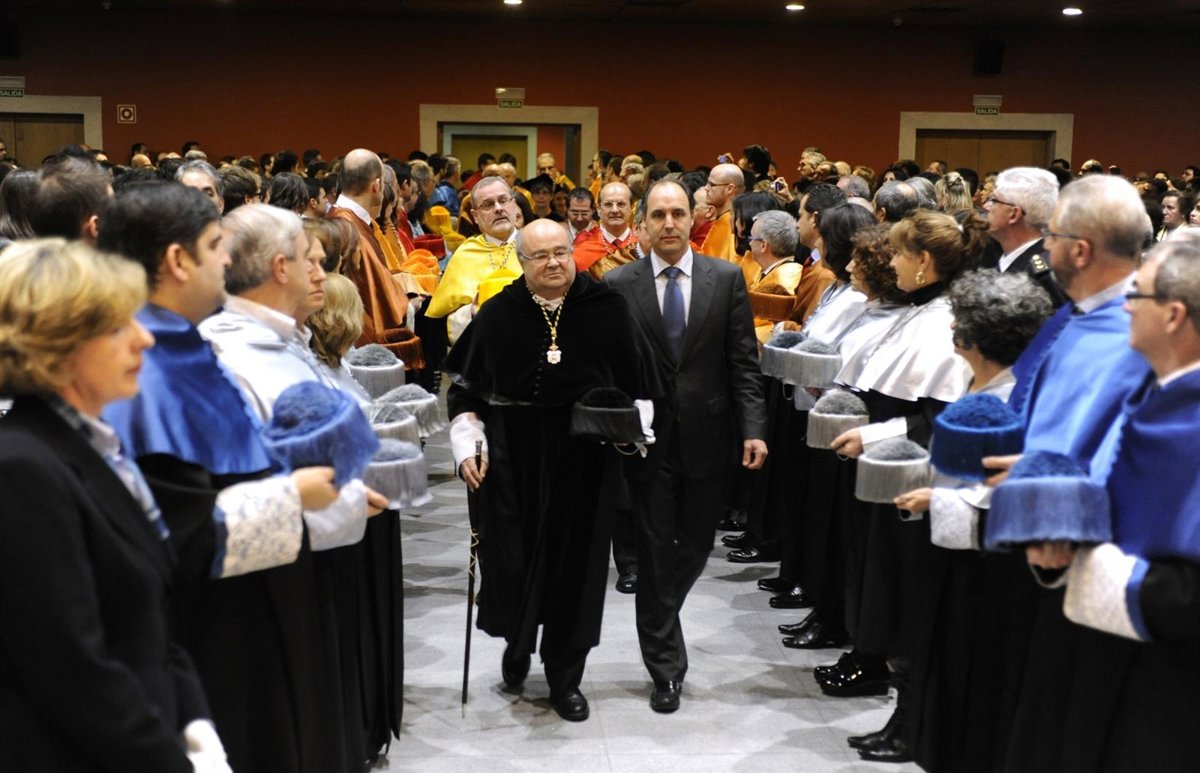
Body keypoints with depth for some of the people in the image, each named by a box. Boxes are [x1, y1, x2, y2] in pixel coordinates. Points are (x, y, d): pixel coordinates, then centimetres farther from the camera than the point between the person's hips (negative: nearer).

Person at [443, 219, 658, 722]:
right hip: (514, 458, 0)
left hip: (584, 457, 0)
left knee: (575, 563, 6)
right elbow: (466, 386, 5)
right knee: (511, 557, 3)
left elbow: (634, 380, 5)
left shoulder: (606, 308, -1)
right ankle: (518, 640, 35)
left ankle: (564, 677, 22)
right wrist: (468, 446, -3)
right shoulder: (499, 314, -1)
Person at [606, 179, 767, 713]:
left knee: (695, 544, 13)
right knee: (656, 553, 3)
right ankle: (666, 667, 15)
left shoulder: (727, 278, 1)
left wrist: (753, 429, -8)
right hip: (648, 437, -1)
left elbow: (743, 362, 0)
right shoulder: (618, 284, -1)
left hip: (708, 435, 2)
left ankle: (659, 618, 42)